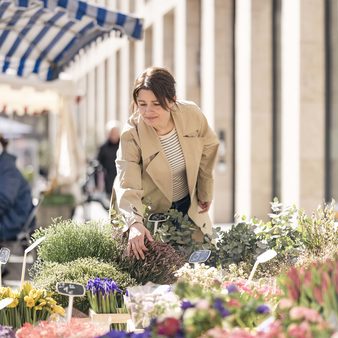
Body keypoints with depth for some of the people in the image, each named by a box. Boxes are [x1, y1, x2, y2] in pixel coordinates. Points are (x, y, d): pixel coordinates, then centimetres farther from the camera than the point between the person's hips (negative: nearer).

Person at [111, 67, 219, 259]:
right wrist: (135, 223, -54)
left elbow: (208, 147, 1)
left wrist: (206, 193, 8)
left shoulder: (192, 115, -19)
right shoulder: (131, 136, -27)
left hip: (189, 205, 3)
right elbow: (127, 186, -36)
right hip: (151, 211, -3)